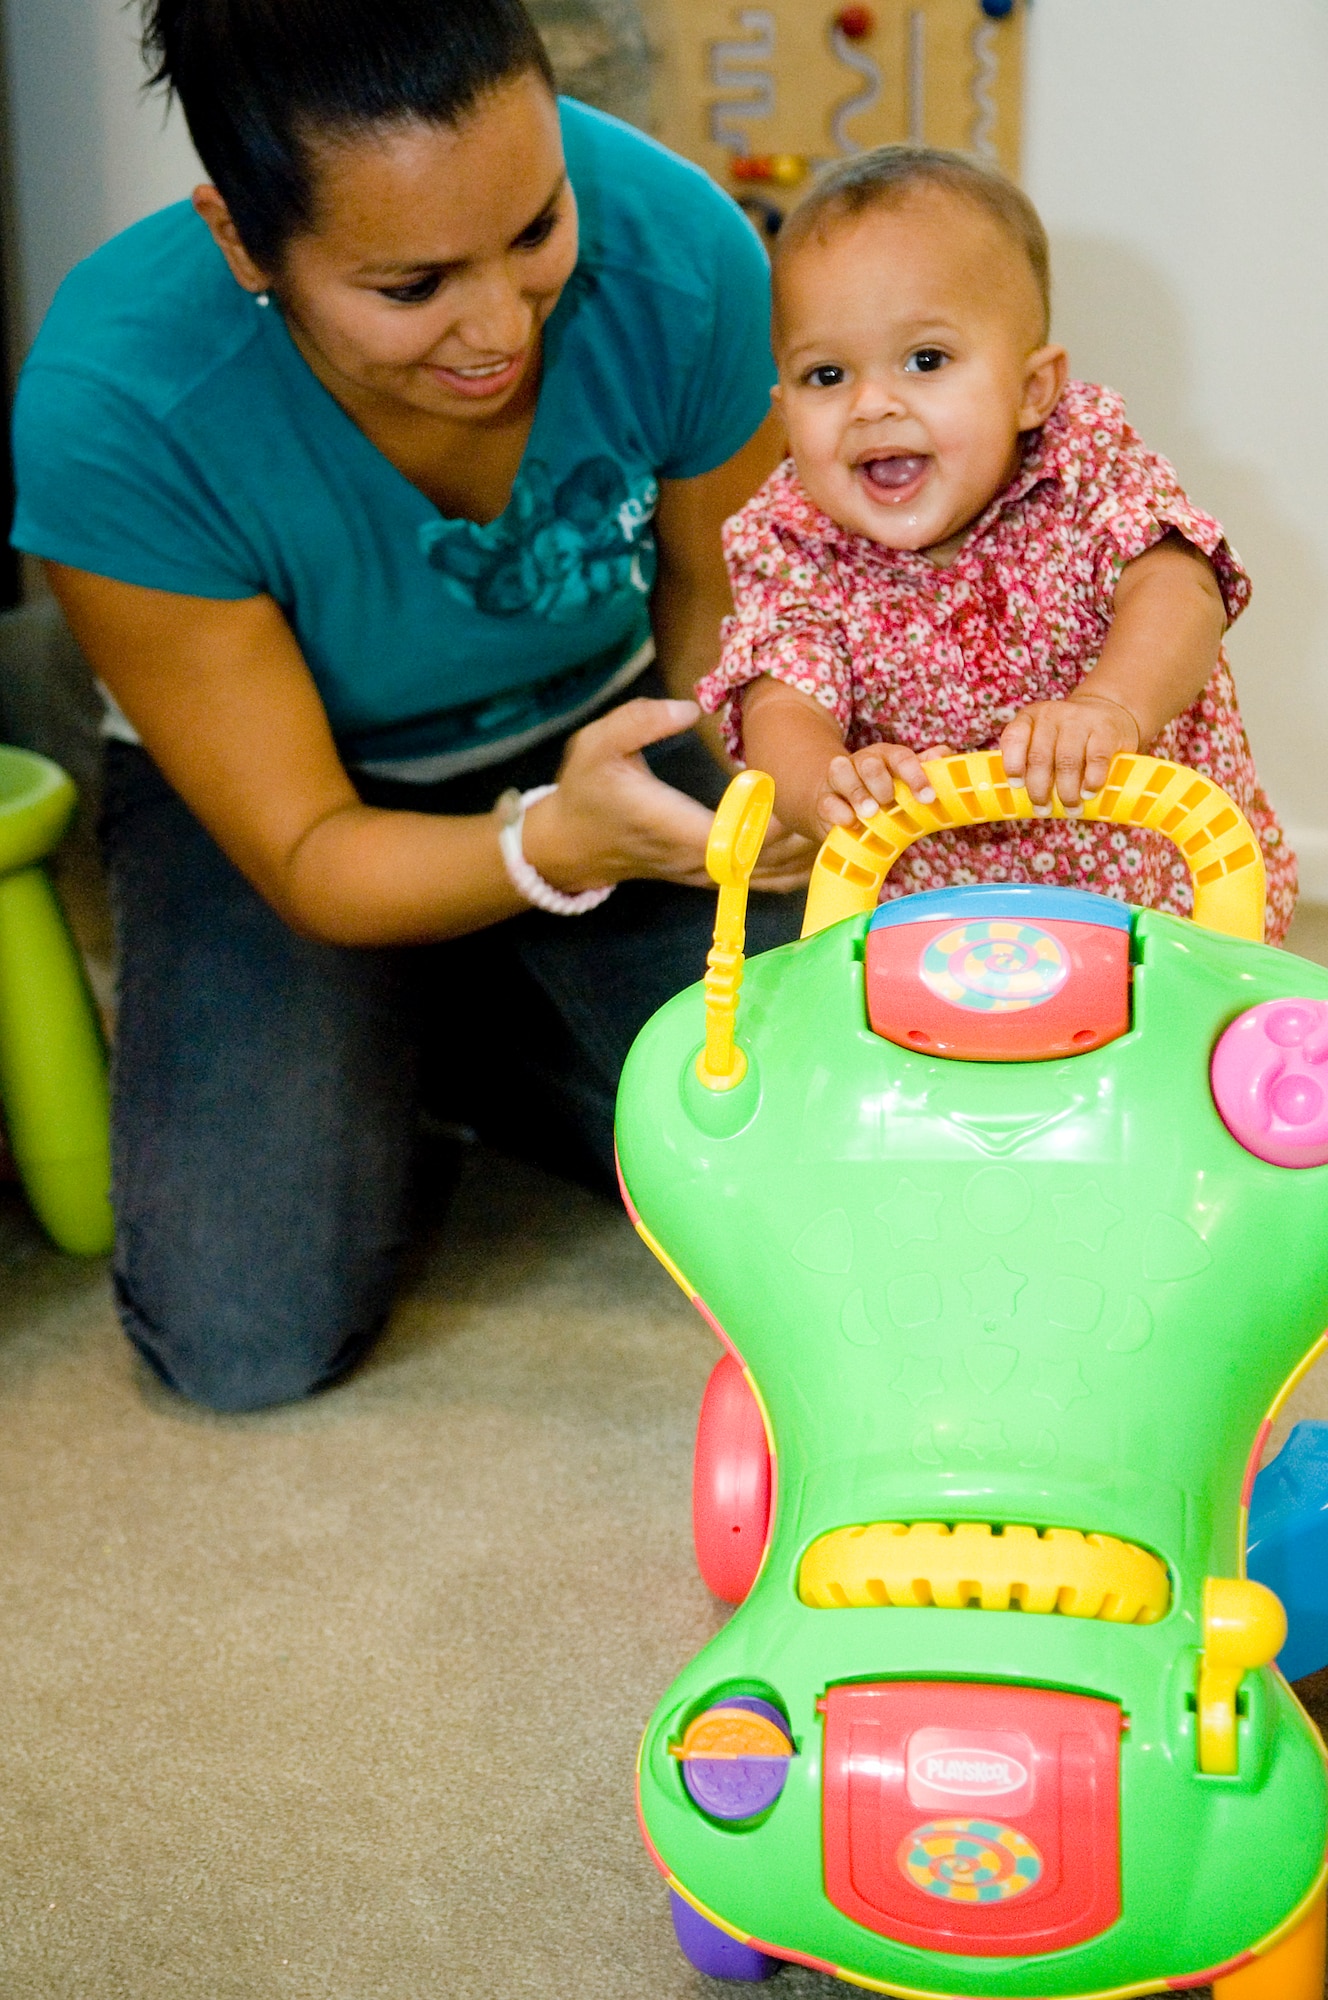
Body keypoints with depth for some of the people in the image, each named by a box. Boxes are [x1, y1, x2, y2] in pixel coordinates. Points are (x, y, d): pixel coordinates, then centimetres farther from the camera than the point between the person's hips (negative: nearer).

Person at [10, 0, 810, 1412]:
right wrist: (560, 846, -45)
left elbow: (720, 604, -7)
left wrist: (750, 800, -27)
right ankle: (374, 1043, 14)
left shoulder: (671, 246, -28)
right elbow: (306, 856, -25)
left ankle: (454, 1034, 11)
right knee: (250, 1336, -17)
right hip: (286, 783, -2)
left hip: (593, 735, 2)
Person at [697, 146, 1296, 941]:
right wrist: (828, 784, -43)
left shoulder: (1090, 470, -8)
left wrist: (1111, 708, -47)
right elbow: (782, 704, -18)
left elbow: (1175, 591, -24)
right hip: (930, 921, 2)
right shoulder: (793, 550, -6)